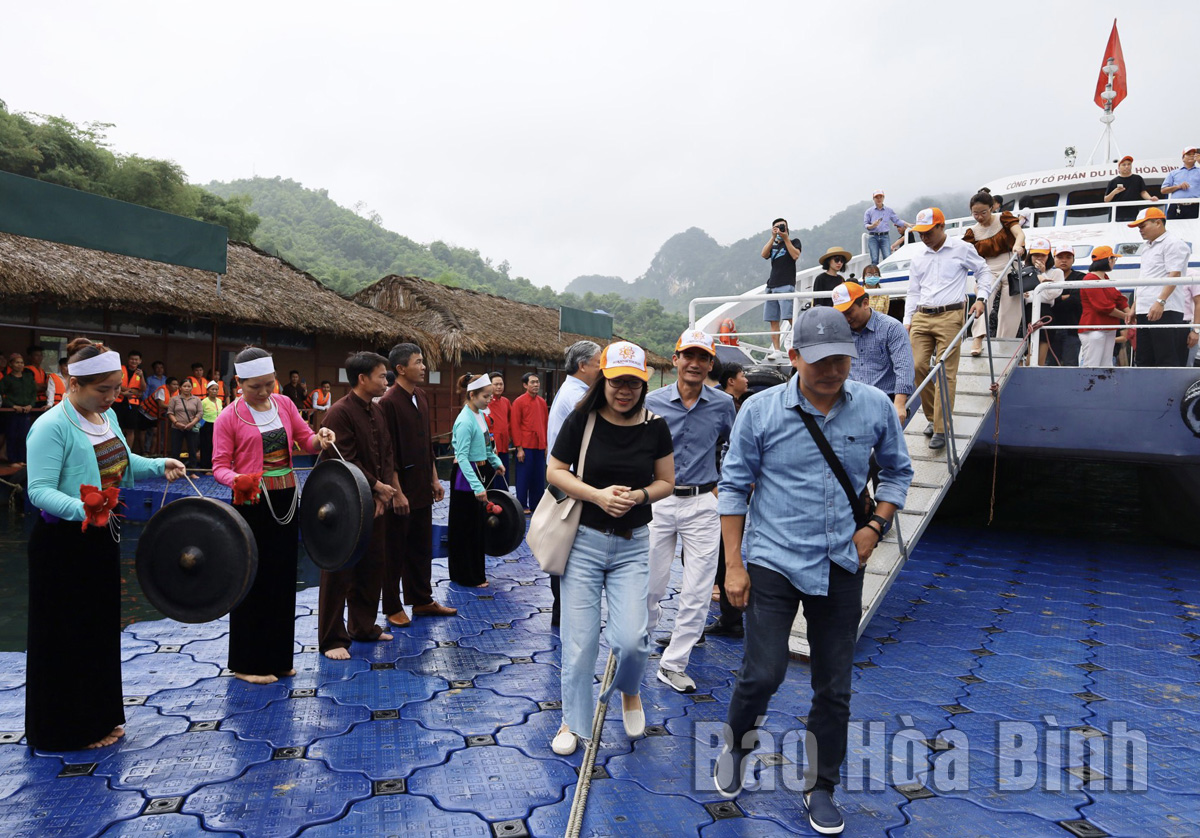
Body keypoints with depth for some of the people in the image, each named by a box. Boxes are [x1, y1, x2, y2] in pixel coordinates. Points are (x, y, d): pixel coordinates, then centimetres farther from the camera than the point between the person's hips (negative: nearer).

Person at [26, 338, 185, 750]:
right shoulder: (52, 427, -19)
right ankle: (68, 728, 19)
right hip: (62, 544, -8)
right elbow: (40, 489, -24)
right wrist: (82, 509, -40)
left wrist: (160, 466, 2)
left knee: (102, 627, 17)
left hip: (101, 537, 8)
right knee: (67, 635, 3)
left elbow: (124, 464, 18)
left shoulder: (107, 415, 7)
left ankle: (99, 716, 32)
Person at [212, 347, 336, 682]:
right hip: (252, 503, -5)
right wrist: (236, 480, -29)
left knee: (283, 578, 12)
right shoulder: (228, 417, -8)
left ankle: (278, 658, 26)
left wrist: (321, 439, -15)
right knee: (253, 581, 2)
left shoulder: (284, 404, 6)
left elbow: (306, 439, 7)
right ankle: (248, 663, 18)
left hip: (286, 500, 5)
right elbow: (220, 465, -9)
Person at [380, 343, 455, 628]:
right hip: (401, 489, -8)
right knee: (395, 551, 6)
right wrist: (396, 492, -18)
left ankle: (422, 601, 29)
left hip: (422, 488, 8)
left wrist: (434, 478, 14)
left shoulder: (422, 397, 9)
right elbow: (387, 453, -17)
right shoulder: (389, 402, -16)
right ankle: (392, 608, 20)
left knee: (422, 548, 16)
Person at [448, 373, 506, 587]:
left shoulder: (480, 414, 5)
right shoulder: (465, 421, -21)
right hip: (465, 476, -9)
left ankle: (476, 573, 29)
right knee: (466, 528, 3)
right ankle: (467, 577, 15)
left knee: (478, 525, 16)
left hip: (480, 471, 9)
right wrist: (477, 486, -30)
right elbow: (462, 457, -25)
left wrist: (496, 462, 9)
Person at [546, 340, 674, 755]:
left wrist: (638, 495, -14)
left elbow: (666, 482, 6)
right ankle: (574, 721, 27)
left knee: (631, 638, -7)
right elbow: (554, 472, -3)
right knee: (579, 640, 4)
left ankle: (630, 692, 29)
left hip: (632, 545, 1)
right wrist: (597, 495, -16)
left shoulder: (655, 426, -2)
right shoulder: (582, 420, -7)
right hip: (584, 540, -1)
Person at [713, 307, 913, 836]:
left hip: (841, 566, 3)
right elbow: (733, 486, -3)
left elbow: (897, 471, 13)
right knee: (763, 674, -6)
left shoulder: (875, 407, -3)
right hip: (773, 561, -2)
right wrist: (733, 564, -4)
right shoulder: (760, 410, -9)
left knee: (834, 688, 10)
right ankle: (735, 745, 27)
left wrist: (876, 525, -1)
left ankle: (820, 788, 32)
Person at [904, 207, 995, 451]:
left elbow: (984, 271, 14)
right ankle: (933, 416, 16)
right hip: (921, 317, 5)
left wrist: (981, 298, 0)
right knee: (917, 367, -3)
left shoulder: (962, 248, 5)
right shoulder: (918, 258, 16)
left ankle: (940, 429, -6)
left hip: (950, 316, -4)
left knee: (945, 373, -8)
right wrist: (907, 321, 10)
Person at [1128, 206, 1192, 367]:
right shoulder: (1147, 248, 23)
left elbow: (1174, 275, -15)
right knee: (1143, 360, 8)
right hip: (1145, 312, 9)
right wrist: (1134, 307, 21)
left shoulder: (1172, 243, -4)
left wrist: (1160, 301, -25)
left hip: (1164, 311, -9)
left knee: (1166, 360, -9)